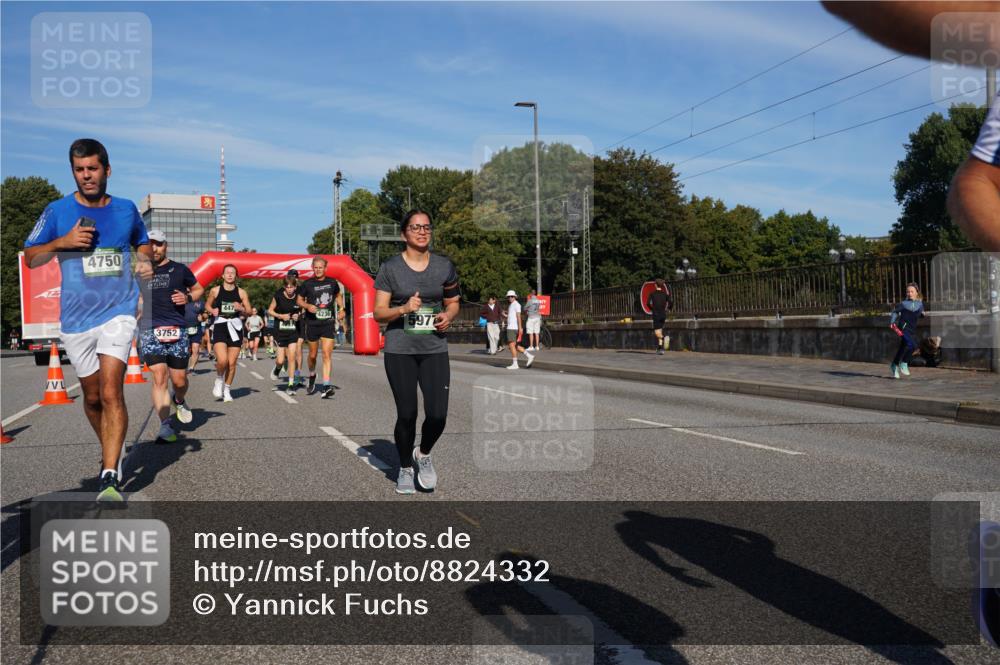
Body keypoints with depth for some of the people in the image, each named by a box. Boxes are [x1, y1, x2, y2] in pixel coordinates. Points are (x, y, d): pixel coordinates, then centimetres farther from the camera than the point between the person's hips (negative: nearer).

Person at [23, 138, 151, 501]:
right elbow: (30, 258, 6)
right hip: (76, 318, 2)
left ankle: (110, 476, -17)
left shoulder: (126, 209, 5)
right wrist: (62, 242, -13)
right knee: (92, 396, 13)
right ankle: (111, 452, 38)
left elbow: (142, 242, 23)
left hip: (118, 312, -1)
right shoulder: (58, 211, 1)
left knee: (111, 392, -16)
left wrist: (145, 260, 1)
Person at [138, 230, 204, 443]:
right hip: (150, 331, 0)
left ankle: (179, 401, 38)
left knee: (179, 380, 3)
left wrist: (188, 298, -2)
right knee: (159, 378, -12)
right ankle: (166, 426, -11)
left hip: (177, 330, 0)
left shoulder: (179, 269, 9)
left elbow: (199, 289, 18)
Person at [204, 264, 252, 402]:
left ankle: (227, 390, 20)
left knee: (232, 363, 3)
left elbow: (249, 311, 8)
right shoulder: (215, 290, 2)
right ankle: (219, 379, 13)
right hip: (220, 325, -2)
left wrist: (241, 309, -13)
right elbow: (207, 305, 15)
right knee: (222, 360, -19)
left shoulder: (241, 292, 4)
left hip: (235, 327, 2)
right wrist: (212, 311, -6)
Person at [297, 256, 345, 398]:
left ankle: (326, 386, -15)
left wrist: (341, 308, 8)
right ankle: (312, 376, 41)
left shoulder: (332, 282, 5)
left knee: (327, 354, -12)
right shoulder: (307, 284, -1)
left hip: (328, 323, 0)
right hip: (312, 323, 0)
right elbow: (299, 300, 8)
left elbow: (338, 295, 24)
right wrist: (307, 306, -12)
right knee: (312, 355, 11)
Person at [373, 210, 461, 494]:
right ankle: (405, 468, 26)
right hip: (400, 351, -2)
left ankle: (423, 454, 24)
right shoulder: (390, 268, -2)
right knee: (406, 414, 1)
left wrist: (448, 316, -5)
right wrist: (403, 309, -20)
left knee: (438, 414, -8)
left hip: (435, 349, 2)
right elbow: (379, 312, -1)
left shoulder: (445, 266, 5)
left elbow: (453, 303, 17)